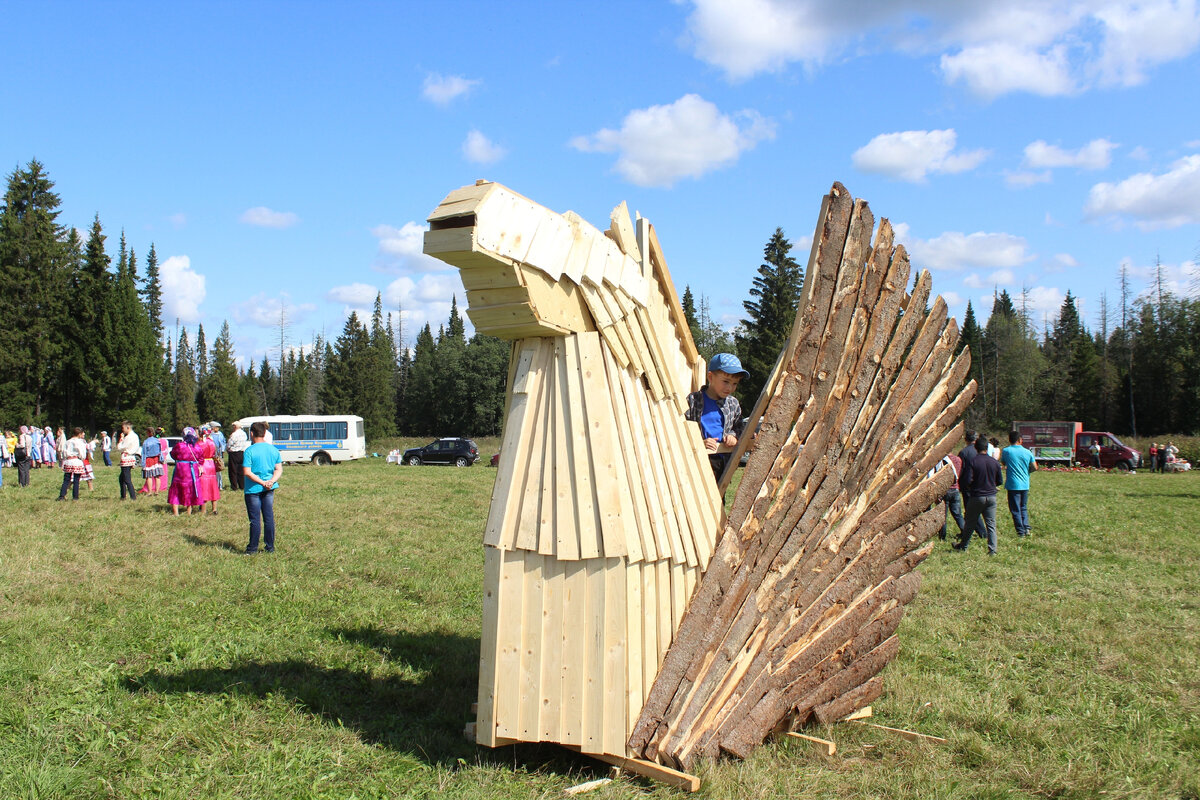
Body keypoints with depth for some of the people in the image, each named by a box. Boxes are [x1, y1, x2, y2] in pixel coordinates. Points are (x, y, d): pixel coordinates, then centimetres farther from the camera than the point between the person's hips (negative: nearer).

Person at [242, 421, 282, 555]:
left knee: (255, 520, 2)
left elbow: (247, 472, -18)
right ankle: (270, 547, 16)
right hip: (269, 489, 4)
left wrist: (262, 482, -15)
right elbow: (279, 469, 0)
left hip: (253, 489, -4)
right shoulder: (274, 449, 3)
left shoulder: (250, 451, -12)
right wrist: (271, 481, -11)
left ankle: (252, 548, 9)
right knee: (269, 518, 10)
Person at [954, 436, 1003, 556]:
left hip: (977, 496, -3)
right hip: (991, 496, 3)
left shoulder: (972, 462, -13)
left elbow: (967, 481, -18)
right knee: (991, 524, 7)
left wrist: (969, 488, 4)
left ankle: (963, 546, 24)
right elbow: (999, 481, 8)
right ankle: (992, 549, 2)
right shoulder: (995, 462, -1)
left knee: (970, 524, 11)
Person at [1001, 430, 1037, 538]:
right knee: (1024, 508, 19)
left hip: (1013, 485, -3)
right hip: (1025, 485, 3)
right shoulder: (1027, 452, 0)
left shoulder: (1006, 451, -8)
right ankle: (1026, 528, 8)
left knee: (1015, 509, 3)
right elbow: (1035, 468, 4)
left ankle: (1021, 532, 4)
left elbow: (1003, 463, 10)